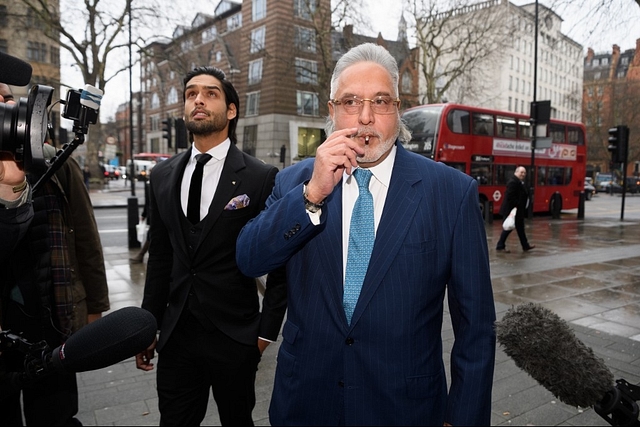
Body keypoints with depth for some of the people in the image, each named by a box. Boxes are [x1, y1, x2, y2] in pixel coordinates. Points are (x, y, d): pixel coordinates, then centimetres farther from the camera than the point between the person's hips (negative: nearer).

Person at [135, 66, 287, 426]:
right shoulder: (164, 175, 5)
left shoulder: (261, 177, -10)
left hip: (234, 336, -3)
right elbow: (160, 258, 10)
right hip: (176, 333, 4)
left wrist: (267, 331, -6)